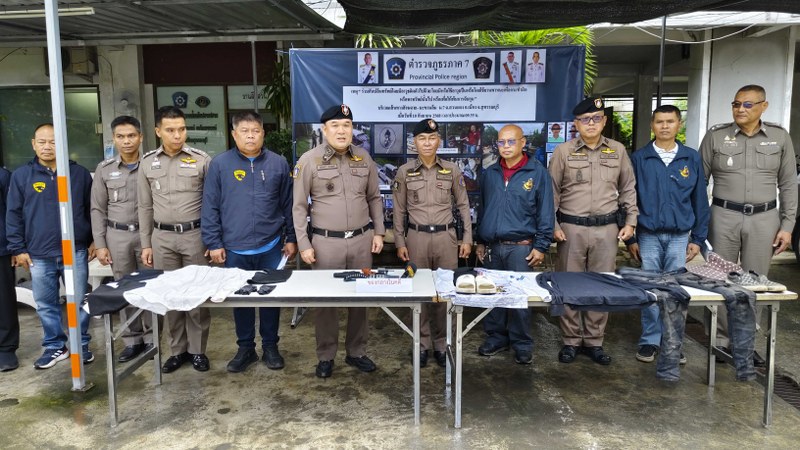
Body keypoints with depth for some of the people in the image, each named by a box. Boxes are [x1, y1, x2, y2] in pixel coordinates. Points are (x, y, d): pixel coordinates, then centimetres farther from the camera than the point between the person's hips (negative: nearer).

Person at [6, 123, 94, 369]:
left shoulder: (80, 173, 4)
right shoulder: (21, 175, 3)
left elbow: (93, 209, 9)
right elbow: (13, 215, 5)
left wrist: (94, 241, 7)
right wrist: (18, 248, 1)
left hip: (75, 252, -1)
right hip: (38, 255, 1)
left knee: (79, 302, 7)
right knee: (46, 305, 10)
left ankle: (81, 345, 21)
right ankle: (55, 346, 24)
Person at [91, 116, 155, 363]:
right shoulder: (104, 169, 4)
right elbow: (98, 209, 6)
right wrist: (100, 244, 1)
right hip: (117, 236, 2)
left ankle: (151, 337, 16)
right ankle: (132, 339, 18)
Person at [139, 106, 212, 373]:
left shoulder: (201, 160, -4)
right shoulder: (148, 163, 5)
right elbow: (145, 207, 10)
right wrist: (146, 244, 8)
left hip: (195, 235, -3)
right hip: (162, 237, 3)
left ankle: (197, 350, 18)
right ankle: (177, 350, 22)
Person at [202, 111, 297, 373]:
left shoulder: (278, 164, 2)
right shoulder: (220, 164, -2)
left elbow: (288, 205, 6)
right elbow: (210, 207, -1)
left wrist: (291, 238, 5)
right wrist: (214, 243, -4)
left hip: (271, 247, 1)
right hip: (235, 249, 0)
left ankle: (270, 346, 28)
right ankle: (245, 348, 28)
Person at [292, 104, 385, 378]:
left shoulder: (363, 158, 5)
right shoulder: (309, 160, -6)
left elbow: (374, 198, 13)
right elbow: (299, 206, -3)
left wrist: (378, 232, 6)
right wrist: (304, 243, -7)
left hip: (361, 239, 3)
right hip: (326, 242, -3)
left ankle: (356, 352, 27)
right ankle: (326, 356, 22)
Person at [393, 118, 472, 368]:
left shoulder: (452, 170, 2)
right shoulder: (404, 172, 1)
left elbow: (463, 205, 7)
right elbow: (399, 211, 5)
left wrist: (467, 238, 2)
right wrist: (400, 242, 1)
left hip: (446, 237, 0)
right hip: (417, 237, 0)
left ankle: (441, 344, 18)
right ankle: (423, 344, 18)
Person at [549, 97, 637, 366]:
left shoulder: (617, 151, 7)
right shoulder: (563, 151, 0)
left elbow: (628, 189, 13)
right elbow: (552, 192, 2)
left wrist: (630, 222, 6)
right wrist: (552, 226, -4)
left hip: (607, 228, 2)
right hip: (571, 228, -2)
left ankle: (594, 341, 20)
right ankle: (571, 341, 18)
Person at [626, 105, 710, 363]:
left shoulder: (691, 158, 3)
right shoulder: (639, 158, 0)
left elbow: (700, 201, 6)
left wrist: (698, 239, 3)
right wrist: (630, 238, -1)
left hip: (680, 236, 1)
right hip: (648, 235, -1)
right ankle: (650, 340, 16)